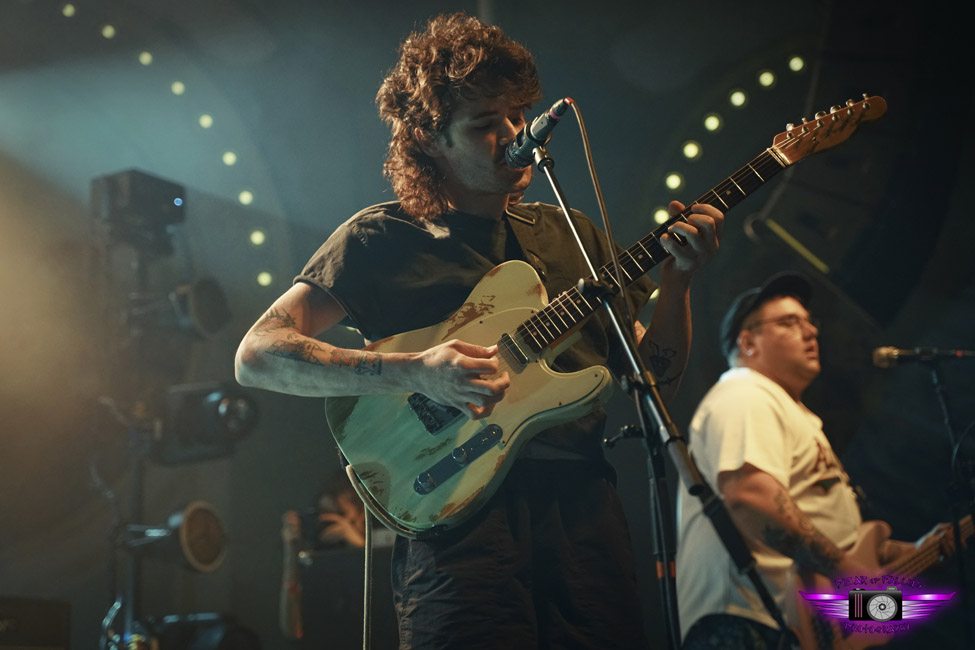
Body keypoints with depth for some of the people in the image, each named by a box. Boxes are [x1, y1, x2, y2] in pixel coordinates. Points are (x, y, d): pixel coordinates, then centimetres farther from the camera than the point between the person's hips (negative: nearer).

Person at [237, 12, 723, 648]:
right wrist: (415, 372, -17)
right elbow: (256, 355, -6)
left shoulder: (573, 233, 19)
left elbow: (654, 378, 17)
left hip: (583, 502, 4)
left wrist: (678, 278, -1)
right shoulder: (382, 238, 4)